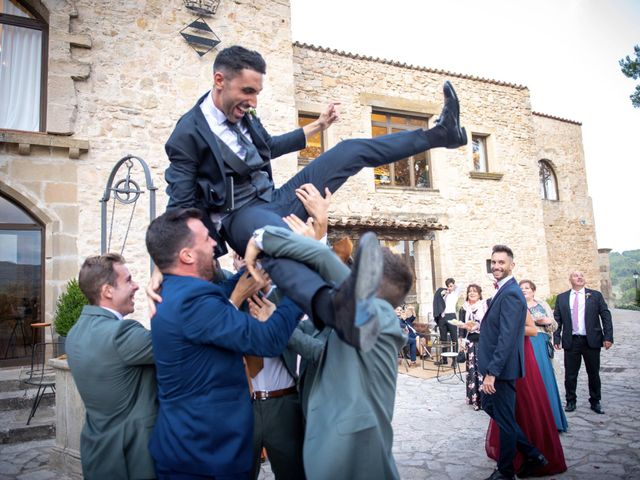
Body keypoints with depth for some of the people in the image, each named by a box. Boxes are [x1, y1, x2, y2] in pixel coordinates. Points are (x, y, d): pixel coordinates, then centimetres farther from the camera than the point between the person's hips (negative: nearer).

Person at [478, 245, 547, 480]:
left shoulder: (510, 294, -20)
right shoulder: (503, 290, 12)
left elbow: (507, 337, -25)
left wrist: (491, 372, -25)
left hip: (502, 368, -10)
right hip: (495, 366, 10)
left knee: (505, 420, 6)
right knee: (489, 406, 19)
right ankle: (532, 454, 29)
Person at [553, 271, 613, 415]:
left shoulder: (595, 295, 4)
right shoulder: (561, 298, 6)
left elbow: (606, 316, 1)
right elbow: (557, 320, 5)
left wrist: (608, 337, -8)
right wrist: (556, 338, -3)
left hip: (592, 341, 0)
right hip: (571, 341, 0)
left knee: (593, 373, 10)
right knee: (570, 374, 5)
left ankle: (595, 402, 25)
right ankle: (571, 401, 19)